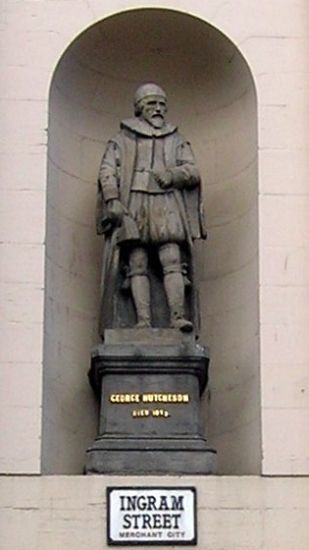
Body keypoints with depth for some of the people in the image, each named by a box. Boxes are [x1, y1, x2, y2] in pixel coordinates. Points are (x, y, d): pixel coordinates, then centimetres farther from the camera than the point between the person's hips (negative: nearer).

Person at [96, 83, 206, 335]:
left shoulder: (177, 141, 22)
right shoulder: (122, 140, 18)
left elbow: (193, 172, 10)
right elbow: (107, 172, 7)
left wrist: (172, 174, -11)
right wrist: (112, 200, -10)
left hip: (166, 207, 1)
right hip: (132, 208, 0)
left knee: (172, 261, -17)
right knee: (138, 264, -12)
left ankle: (178, 316, -26)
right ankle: (143, 320, -21)